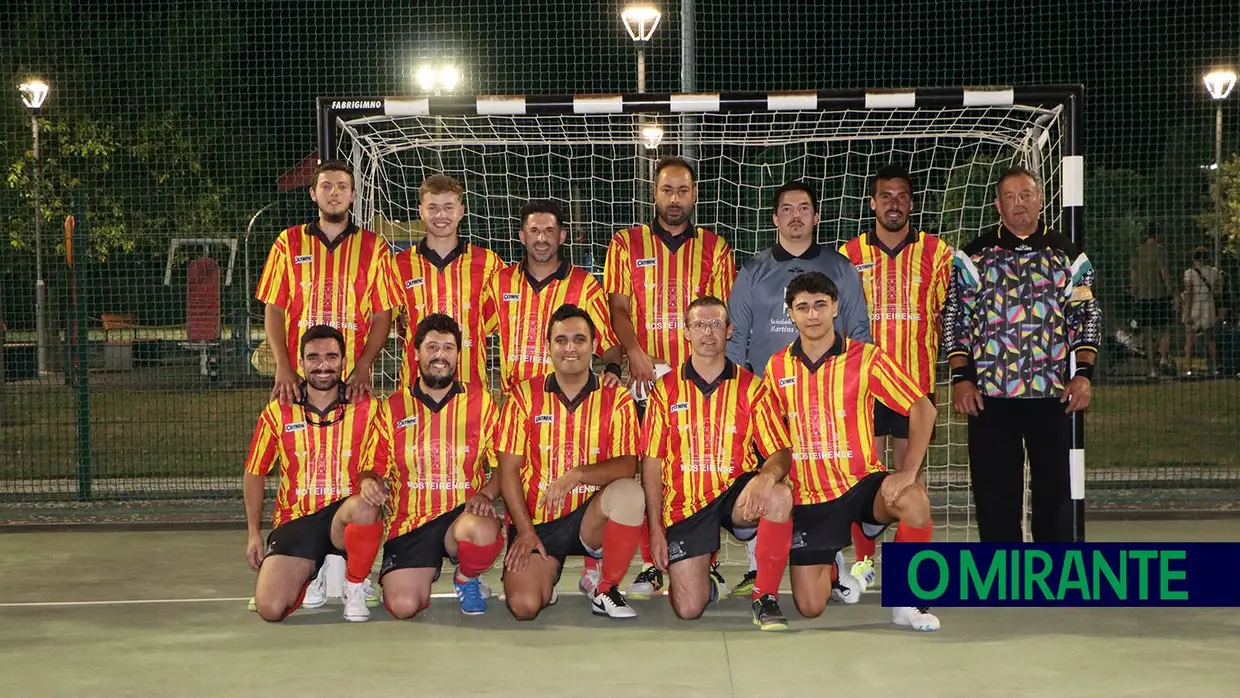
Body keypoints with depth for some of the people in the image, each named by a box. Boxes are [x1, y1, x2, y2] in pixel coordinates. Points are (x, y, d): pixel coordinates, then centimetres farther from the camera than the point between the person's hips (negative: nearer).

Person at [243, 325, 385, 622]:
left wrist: (372, 484, -23)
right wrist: (254, 534, 8)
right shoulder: (279, 412, 3)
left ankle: (355, 586, -9)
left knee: (365, 507, -39)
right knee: (269, 609, -19)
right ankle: (311, 575, 18)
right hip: (295, 520, 1)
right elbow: (254, 473, 13)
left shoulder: (365, 409, 0)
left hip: (344, 515, -1)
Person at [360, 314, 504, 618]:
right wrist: (370, 483, -15)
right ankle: (428, 568, 20)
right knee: (403, 606, -19)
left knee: (483, 530, -38)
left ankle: (467, 579, 0)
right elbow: (372, 469, 9)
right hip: (409, 523, 1)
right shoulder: (392, 408, 8)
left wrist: (486, 493, -15)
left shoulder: (480, 401, 6)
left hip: (463, 513, -1)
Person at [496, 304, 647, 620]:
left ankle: (606, 591, -12)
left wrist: (576, 475, -26)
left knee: (629, 492, -33)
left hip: (590, 518, 0)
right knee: (524, 606, -22)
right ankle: (545, 574, 18)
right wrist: (525, 531, -9)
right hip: (537, 522, 0)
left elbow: (627, 465, -11)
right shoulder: (525, 396, 1)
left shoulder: (616, 399, 0)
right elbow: (509, 469, 0)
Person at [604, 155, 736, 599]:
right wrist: (635, 352, -12)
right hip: (646, 376, 0)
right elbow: (618, 308, 4)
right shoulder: (626, 244, 10)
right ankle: (653, 565, 5)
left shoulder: (714, 248, 13)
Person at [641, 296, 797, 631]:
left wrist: (767, 476, -27)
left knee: (779, 495, -36)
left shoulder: (751, 387, 3)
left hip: (736, 494, 0)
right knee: (688, 609, -11)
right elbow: (652, 463, 5)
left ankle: (765, 598, -19)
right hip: (685, 503, 0)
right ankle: (702, 576, 28)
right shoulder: (666, 389, 5)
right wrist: (655, 529, -2)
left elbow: (780, 452, -2)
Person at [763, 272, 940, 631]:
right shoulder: (776, 368, 3)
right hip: (807, 497, 3)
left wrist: (908, 472, -19)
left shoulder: (865, 358, -7)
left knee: (914, 502, -37)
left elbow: (922, 408, -9)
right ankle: (833, 564, 35)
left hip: (860, 483, -2)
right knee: (810, 608, -1)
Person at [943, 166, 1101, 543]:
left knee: (1054, 484, 4)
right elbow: (954, 319, 5)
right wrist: (961, 377, -3)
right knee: (994, 489, 1)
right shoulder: (974, 255, 6)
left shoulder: (1068, 255, 9)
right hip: (988, 393, -1)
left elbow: (1087, 317, 10)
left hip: (1053, 392, 1)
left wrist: (1084, 373, -2)